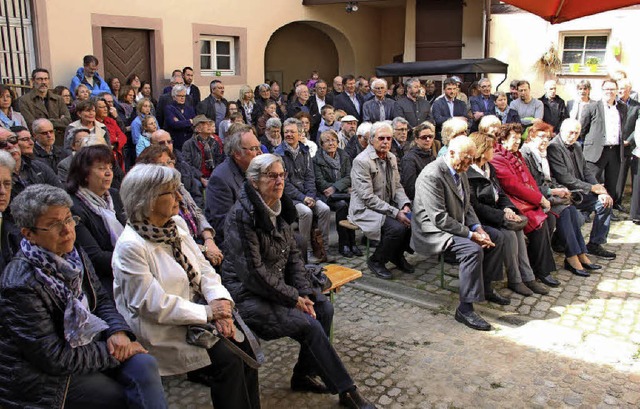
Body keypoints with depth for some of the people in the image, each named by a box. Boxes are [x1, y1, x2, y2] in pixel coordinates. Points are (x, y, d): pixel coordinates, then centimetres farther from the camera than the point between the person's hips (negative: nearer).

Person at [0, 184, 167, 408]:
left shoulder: (76, 255, 0)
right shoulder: (21, 285, -23)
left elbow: (102, 299, 10)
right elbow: (55, 358, -21)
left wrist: (118, 331, -11)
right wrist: (114, 352, -16)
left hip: (83, 345, 6)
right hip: (45, 376, -6)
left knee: (145, 364, -17)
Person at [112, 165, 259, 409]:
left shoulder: (177, 224, 4)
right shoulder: (130, 246, -19)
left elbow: (203, 268, 6)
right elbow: (153, 305, -21)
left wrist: (219, 301, -12)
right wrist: (206, 312, -17)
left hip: (194, 310, 7)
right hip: (161, 329, -7)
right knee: (227, 359, -18)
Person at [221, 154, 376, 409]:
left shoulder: (279, 209, 4)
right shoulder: (242, 215, -21)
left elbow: (293, 254, 8)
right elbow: (253, 272, -23)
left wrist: (305, 292, -6)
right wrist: (294, 298, -18)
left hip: (280, 284, 8)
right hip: (247, 294, -8)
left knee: (323, 308, -9)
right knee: (309, 324, -20)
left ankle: (303, 375, 9)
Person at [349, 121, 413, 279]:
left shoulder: (392, 158, 9)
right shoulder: (361, 161, -18)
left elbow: (397, 186, 15)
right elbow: (368, 197, -22)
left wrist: (405, 205, -6)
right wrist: (395, 213, -25)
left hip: (388, 205, 8)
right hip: (365, 209, -8)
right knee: (397, 227, -28)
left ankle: (397, 255, 11)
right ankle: (376, 261, -3)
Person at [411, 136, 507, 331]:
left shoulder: (460, 171, 6)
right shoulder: (432, 176, -25)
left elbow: (466, 205, 15)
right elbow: (440, 219, -27)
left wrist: (478, 228, -3)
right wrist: (471, 235, -23)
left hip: (457, 225, 10)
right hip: (432, 231, -10)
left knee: (496, 236, 8)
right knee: (473, 249, -29)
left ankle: (486, 288, 21)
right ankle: (465, 309, -20)